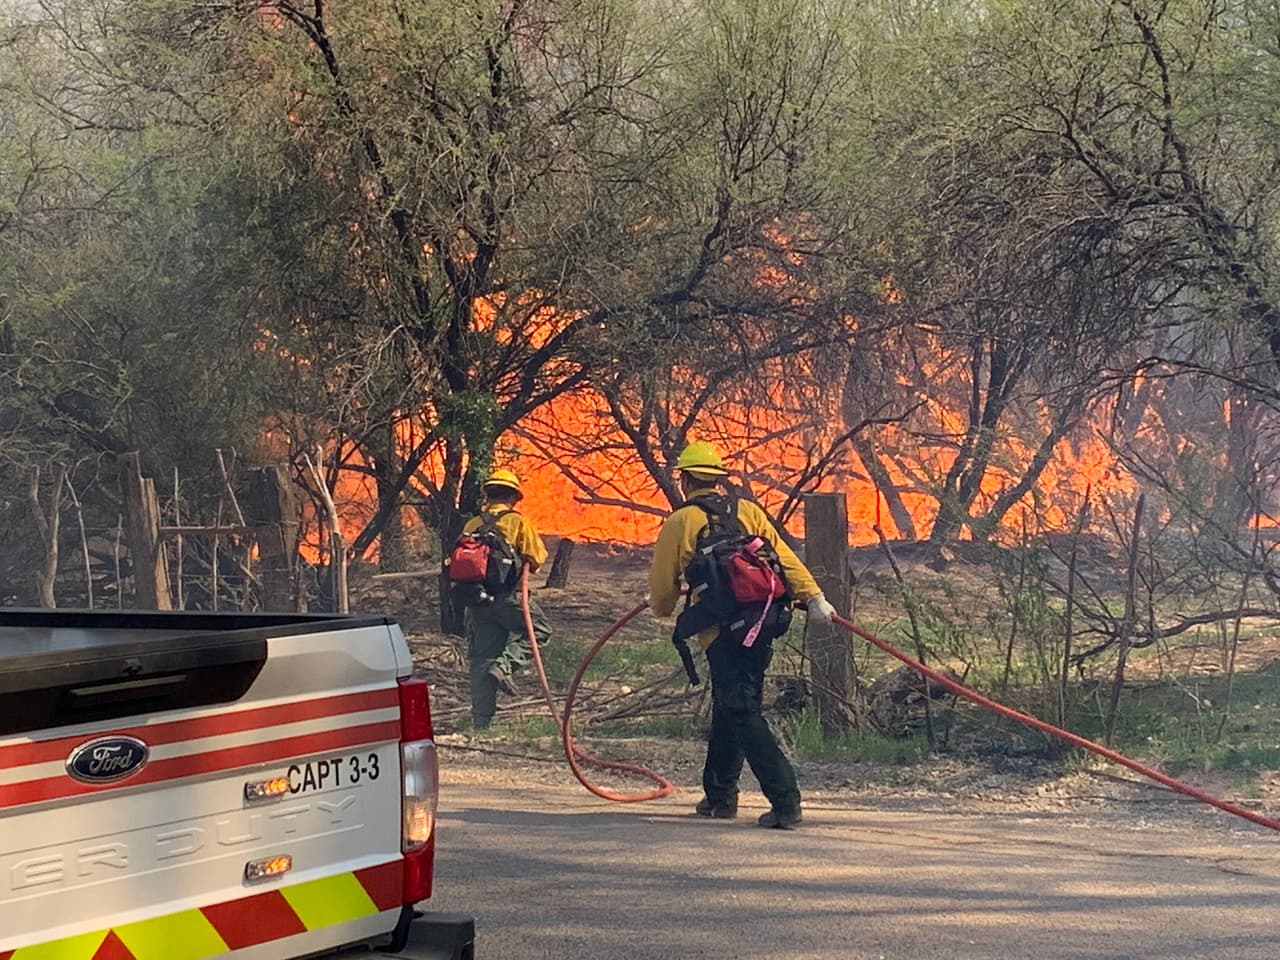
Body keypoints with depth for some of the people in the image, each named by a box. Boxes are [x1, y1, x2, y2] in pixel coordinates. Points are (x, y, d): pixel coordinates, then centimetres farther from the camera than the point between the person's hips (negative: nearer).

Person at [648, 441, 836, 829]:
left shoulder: (679, 523, 2)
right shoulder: (748, 511, 12)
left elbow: (663, 587, 8)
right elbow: (784, 557, 3)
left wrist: (661, 607, 30)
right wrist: (813, 597, 0)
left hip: (721, 633, -6)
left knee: (741, 713, -7)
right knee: (727, 707, 20)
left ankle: (786, 801, -17)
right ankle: (720, 794, 30)